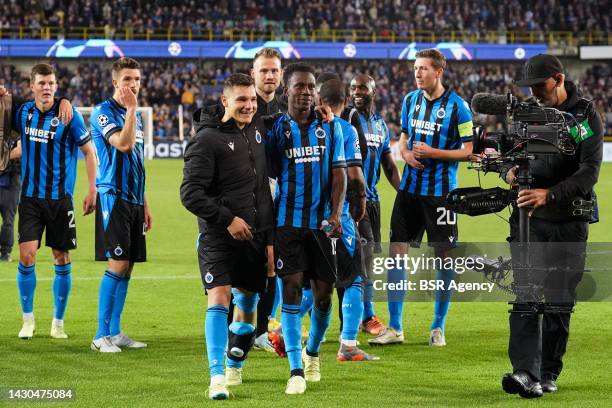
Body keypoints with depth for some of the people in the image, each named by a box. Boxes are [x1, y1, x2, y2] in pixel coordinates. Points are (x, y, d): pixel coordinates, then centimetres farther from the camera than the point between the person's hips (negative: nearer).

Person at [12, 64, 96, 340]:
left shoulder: (69, 115, -8)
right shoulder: (24, 112, 3)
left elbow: (89, 152, -3)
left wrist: (92, 190, -8)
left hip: (60, 198, -2)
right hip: (30, 196, 2)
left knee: (61, 260, 4)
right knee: (27, 257, -8)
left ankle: (58, 322, 17)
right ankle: (28, 319, 7)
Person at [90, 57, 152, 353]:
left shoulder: (135, 115, 18)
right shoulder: (103, 111, -7)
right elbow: (123, 143, -24)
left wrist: (144, 204, 21)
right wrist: (131, 108, -18)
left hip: (133, 200, 8)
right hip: (113, 197, -8)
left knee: (127, 267, 8)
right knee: (117, 264, -12)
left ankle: (115, 332, 14)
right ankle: (101, 336, -8)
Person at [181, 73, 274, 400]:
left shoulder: (256, 131, 9)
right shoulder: (207, 139, -13)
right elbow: (190, 193, -16)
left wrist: (269, 236, 14)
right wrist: (227, 219, -18)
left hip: (253, 235, 7)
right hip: (218, 238, -7)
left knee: (247, 299, 15)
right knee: (219, 299, -15)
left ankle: (235, 364, 35)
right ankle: (217, 377, -14)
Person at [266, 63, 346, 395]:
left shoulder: (330, 127, 6)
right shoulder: (276, 130, 1)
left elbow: (338, 172, 3)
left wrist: (336, 213, -11)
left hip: (322, 221, 2)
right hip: (287, 221, -2)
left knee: (323, 291, 4)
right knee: (292, 287, -10)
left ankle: (312, 351, 32)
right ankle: (296, 370, -9)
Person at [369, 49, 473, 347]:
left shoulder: (456, 106, -8)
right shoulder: (410, 100, 8)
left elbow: (468, 151, -7)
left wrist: (433, 153, -17)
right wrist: (406, 153, -2)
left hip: (440, 193, -5)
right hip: (410, 188, 5)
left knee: (445, 258, 0)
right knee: (395, 253, 0)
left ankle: (438, 327, 14)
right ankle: (394, 328, 9)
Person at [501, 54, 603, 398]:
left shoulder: (587, 117, -5)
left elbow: (589, 171, -15)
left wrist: (550, 194, -29)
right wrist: (510, 171, -9)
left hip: (569, 223, -2)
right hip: (528, 218, 2)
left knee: (559, 302, 4)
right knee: (525, 297, -10)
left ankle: (549, 373, 16)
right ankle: (525, 373, -18)